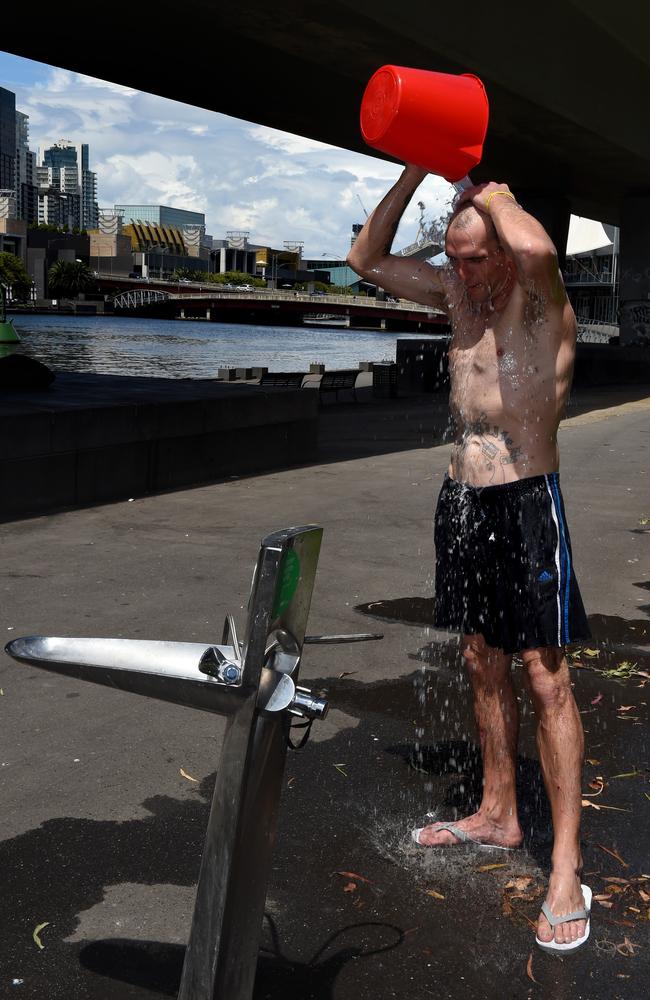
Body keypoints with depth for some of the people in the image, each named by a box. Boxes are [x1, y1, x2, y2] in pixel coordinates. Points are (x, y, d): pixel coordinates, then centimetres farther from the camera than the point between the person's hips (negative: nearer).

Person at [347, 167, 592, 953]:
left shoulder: (539, 295, -11)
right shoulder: (455, 291, 9)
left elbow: (536, 247, -35)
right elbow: (367, 259, 12)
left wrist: (486, 190, -15)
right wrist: (414, 173, 1)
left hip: (527, 501, -7)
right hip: (462, 496, 7)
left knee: (546, 678, -6)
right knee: (484, 664, 15)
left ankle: (566, 869, 0)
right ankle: (497, 816, 30)